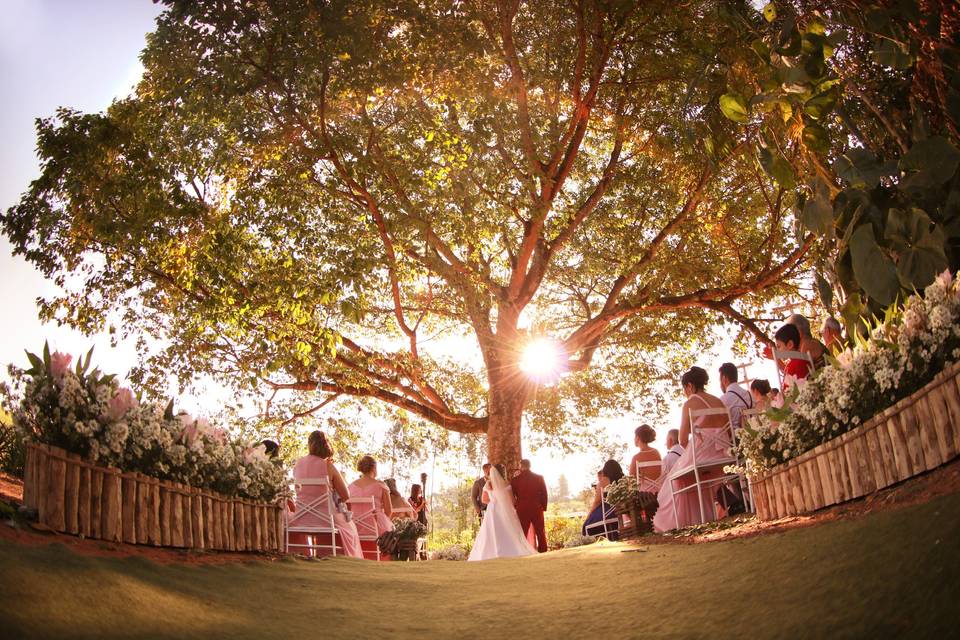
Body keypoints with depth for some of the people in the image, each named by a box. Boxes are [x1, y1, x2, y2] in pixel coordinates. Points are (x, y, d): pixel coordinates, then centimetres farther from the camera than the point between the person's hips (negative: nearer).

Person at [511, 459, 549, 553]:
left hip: (522, 510, -1)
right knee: (540, 533, 10)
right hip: (537, 509, 1)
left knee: (523, 534, 4)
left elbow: (512, 495, 4)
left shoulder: (515, 479, -3)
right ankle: (543, 552, 9)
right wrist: (544, 507, 9)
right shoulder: (539, 478, 0)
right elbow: (544, 494, 2)